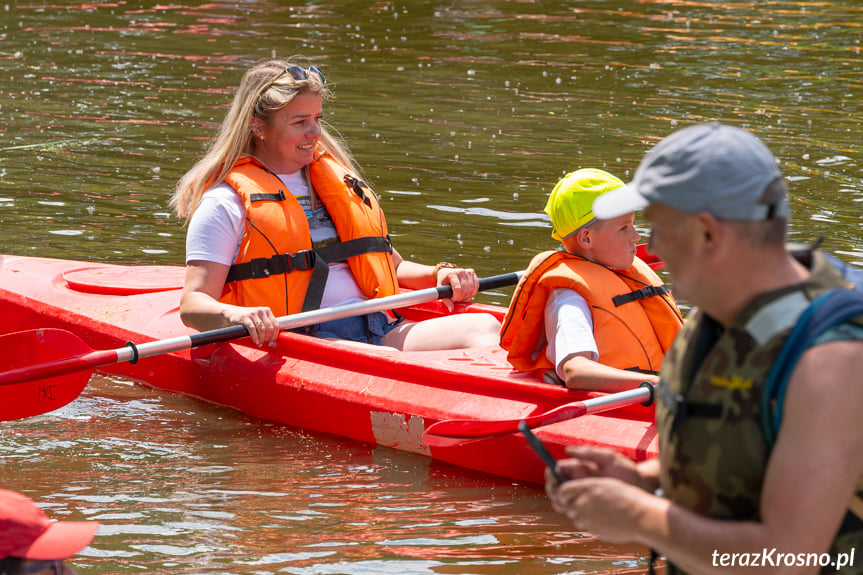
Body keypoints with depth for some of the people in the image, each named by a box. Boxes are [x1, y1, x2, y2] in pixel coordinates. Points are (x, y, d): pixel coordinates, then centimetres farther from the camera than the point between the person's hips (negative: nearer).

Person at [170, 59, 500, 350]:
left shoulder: (334, 181, 27)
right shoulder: (226, 202, 5)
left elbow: (391, 267, 33)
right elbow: (193, 304, -4)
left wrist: (437, 275, 10)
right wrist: (235, 316, -27)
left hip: (377, 329, 6)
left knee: (484, 328, -21)